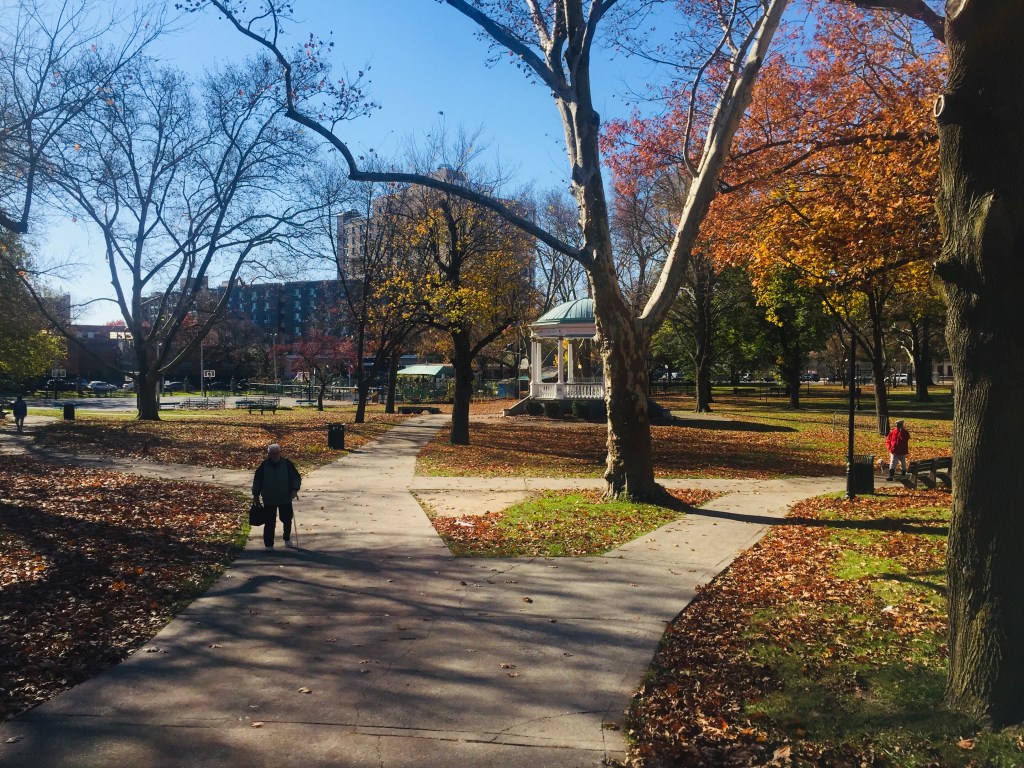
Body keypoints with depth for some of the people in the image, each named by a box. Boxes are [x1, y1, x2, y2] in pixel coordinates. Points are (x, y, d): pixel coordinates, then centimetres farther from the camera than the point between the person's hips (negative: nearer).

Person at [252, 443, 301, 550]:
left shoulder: (287, 464, -6)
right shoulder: (264, 466, -3)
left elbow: (297, 478, -1)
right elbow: (257, 480, 7)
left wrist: (294, 489, -15)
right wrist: (256, 494, 4)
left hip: (285, 498, 0)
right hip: (269, 500, 0)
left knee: (287, 520, 12)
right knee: (269, 523, 1)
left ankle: (287, 540, 34)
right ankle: (268, 545, 9)